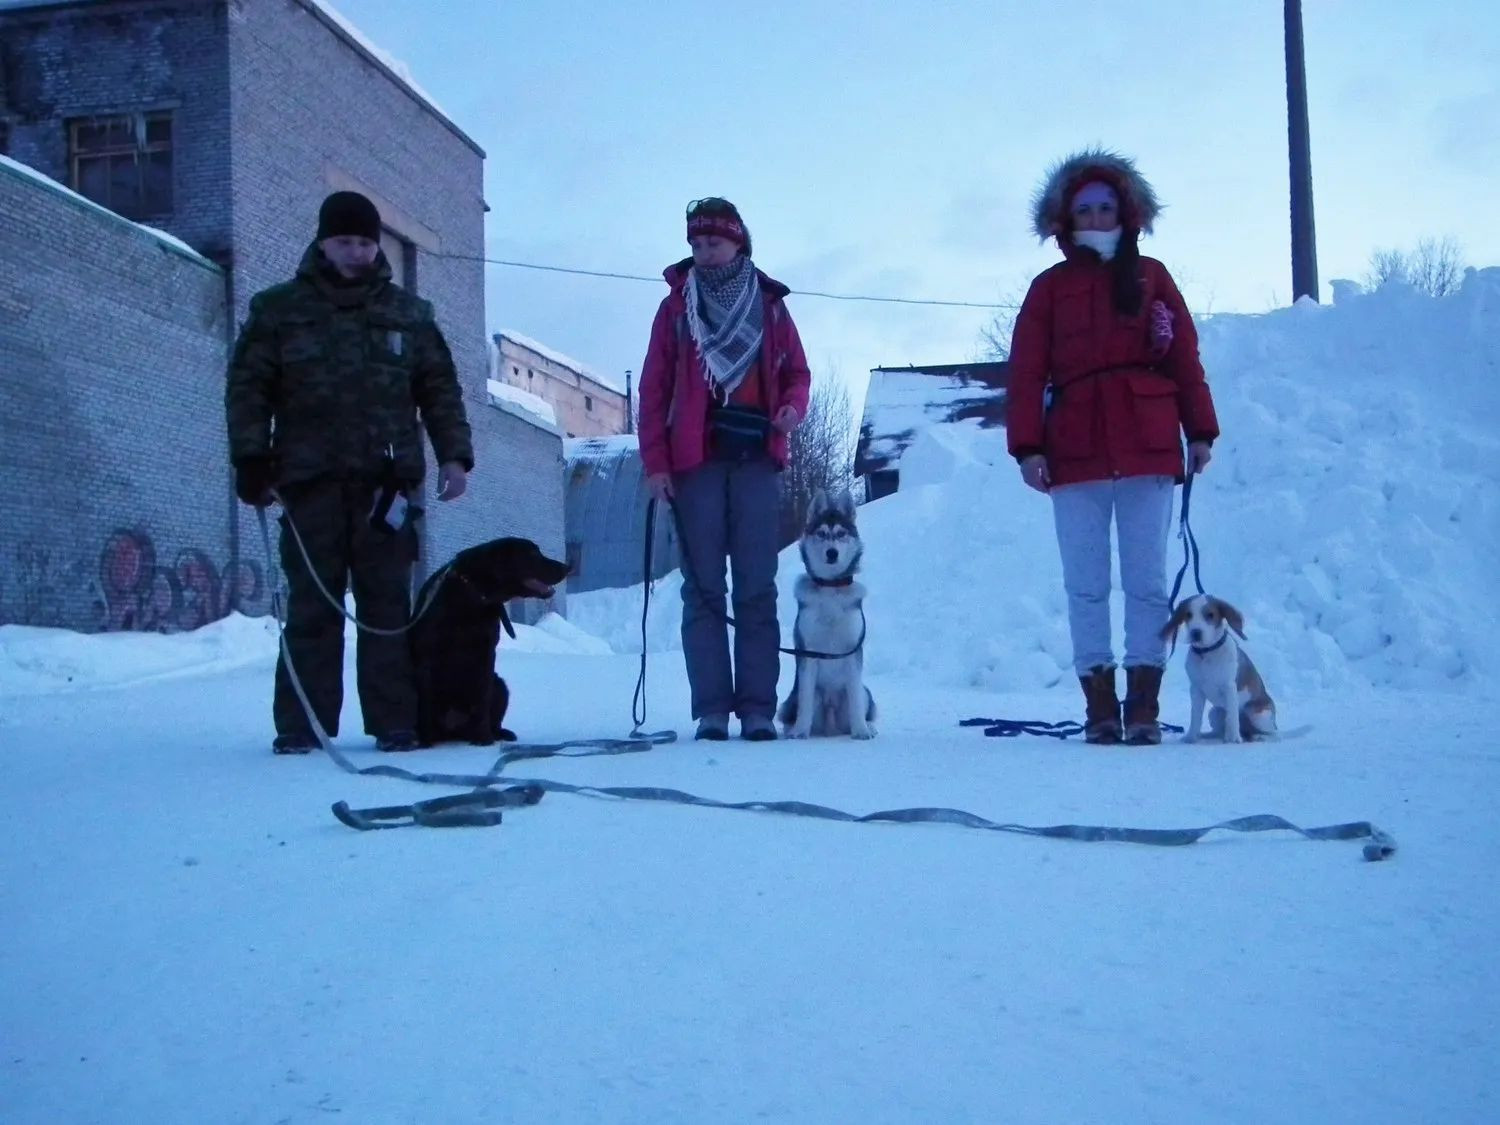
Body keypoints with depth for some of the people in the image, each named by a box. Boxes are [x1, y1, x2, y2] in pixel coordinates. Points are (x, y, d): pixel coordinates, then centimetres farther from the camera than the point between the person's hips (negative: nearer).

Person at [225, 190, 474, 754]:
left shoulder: (409, 315, 14)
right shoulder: (279, 309, 9)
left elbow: (440, 389, 15)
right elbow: (247, 386, 6)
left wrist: (454, 454, 4)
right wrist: (251, 459, -3)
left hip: (386, 481, 1)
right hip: (312, 481, -1)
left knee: (388, 605, 1)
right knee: (311, 607, 0)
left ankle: (395, 723, 4)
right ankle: (301, 726, 4)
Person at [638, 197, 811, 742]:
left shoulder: (769, 304, 13)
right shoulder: (676, 305, 10)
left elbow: (796, 372, 17)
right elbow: (654, 387, 5)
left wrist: (793, 407, -7)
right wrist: (654, 461, -4)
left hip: (757, 460, 1)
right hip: (696, 462, -1)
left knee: (757, 588, -1)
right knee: (704, 589, -1)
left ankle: (758, 708, 0)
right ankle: (712, 708, 0)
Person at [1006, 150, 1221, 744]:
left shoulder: (1152, 278, 13)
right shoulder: (1049, 287, 11)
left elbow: (1185, 358, 9)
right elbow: (1026, 372, 3)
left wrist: (1200, 431, 3)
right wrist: (1027, 445, -6)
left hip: (1147, 447, 0)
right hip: (1074, 451, 0)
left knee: (1146, 579, 0)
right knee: (1086, 584, 1)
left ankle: (1143, 705, 4)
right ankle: (1099, 705, 6)